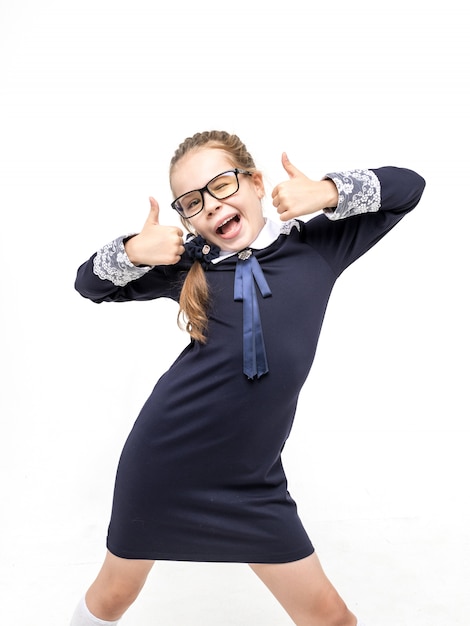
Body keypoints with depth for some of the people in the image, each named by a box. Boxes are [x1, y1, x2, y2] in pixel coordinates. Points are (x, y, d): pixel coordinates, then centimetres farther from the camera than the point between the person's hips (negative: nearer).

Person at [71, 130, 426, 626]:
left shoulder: (316, 244, -3)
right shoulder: (189, 261, -4)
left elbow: (407, 186, 4)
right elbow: (90, 283, 7)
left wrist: (328, 192, -12)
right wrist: (132, 252, -14)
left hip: (251, 478, 1)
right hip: (162, 459, 0)